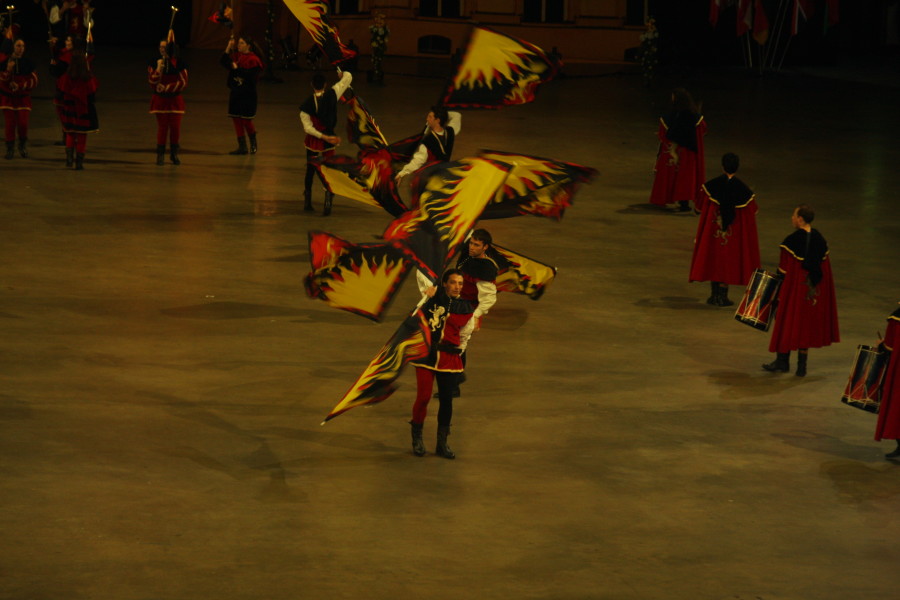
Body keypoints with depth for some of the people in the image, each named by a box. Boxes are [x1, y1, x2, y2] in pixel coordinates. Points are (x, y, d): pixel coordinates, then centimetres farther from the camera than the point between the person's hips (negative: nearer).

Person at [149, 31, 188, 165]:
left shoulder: (179, 64, -3)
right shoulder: (154, 63, 0)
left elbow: (183, 83, -7)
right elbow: (152, 81, -6)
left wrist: (166, 87, -14)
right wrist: (158, 69, -21)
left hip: (175, 100, 0)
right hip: (160, 99, 0)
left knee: (175, 127, 0)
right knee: (162, 127, -2)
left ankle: (174, 153, 14)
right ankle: (160, 154, 4)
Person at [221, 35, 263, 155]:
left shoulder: (253, 60, -10)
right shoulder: (236, 56, 10)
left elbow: (250, 75, -21)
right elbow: (222, 62, -1)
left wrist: (237, 68, -17)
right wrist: (228, 48, -7)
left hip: (248, 95, -7)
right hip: (235, 93, 7)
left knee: (246, 120, -3)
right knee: (236, 119, 6)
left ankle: (253, 144, 19)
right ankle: (242, 146, 13)